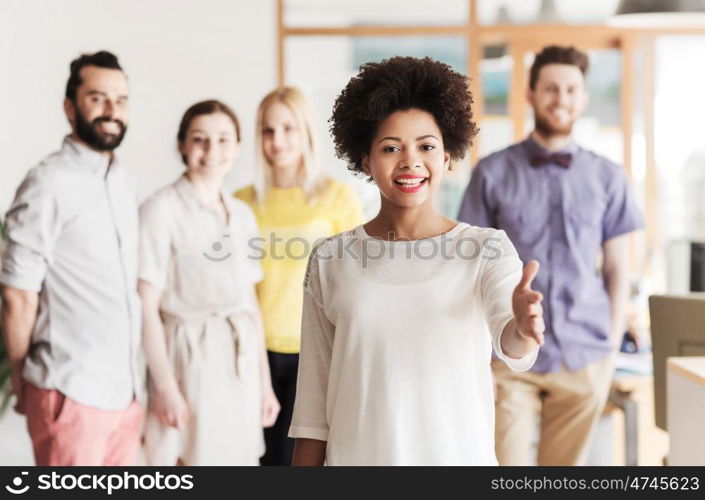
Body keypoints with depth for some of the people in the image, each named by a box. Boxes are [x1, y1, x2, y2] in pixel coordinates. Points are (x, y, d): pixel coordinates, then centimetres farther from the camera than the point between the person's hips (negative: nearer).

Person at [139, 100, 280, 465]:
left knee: (237, 456, 11)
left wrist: (265, 381, 12)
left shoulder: (242, 214, 11)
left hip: (240, 363, 6)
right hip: (189, 360, -6)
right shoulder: (162, 210, -8)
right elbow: (147, 307, -11)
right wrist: (165, 386, -14)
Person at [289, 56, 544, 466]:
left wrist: (522, 329, -43)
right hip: (356, 455, 1)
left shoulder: (488, 250, -6)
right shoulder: (331, 260, -2)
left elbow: (510, 344, -23)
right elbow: (314, 396, 2)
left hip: (462, 455, -1)